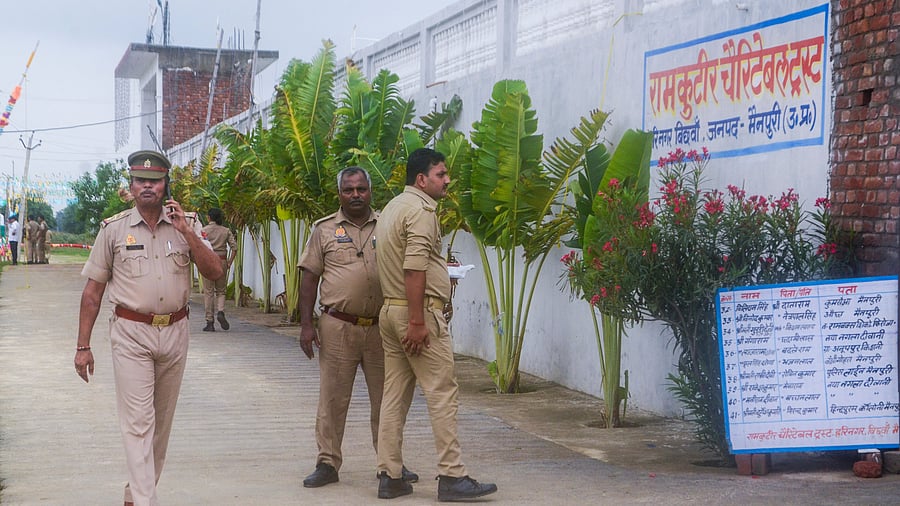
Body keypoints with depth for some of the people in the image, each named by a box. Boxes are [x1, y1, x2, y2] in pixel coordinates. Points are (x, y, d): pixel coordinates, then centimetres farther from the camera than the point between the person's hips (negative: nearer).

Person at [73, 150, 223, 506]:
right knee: (138, 422, -10)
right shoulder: (114, 229, 0)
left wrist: (186, 233, -14)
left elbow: (215, 273, -5)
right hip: (131, 333, -3)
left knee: (162, 421, 12)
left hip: (174, 332, 3)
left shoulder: (187, 225, 5)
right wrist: (83, 346, -2)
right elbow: (93, 291, 2)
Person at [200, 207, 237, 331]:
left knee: (208, 292, 2)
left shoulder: (204, 230, -2)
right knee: (220, 291, 14)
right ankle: (220, 312, -12)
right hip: (222, 261, 2)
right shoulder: (226, 231, 5)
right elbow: (234, 247, -2)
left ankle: (209, 322, 2)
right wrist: (229, 262, 4)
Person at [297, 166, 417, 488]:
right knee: (332, 398, 3)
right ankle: (327, 464, 11)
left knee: (385, 398, 7)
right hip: (338, 327, -1)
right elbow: (310, 277, 4)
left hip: (381, 326, 2)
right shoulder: (325, 230, 5)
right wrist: (306, 324, -3)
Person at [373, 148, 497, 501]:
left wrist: (438, 266, 31)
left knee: (394, 394, 9)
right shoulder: (421, 209, -12)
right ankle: (451, 476, -6)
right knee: (442, 393, -6)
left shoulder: (393, 207, 18)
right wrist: (417, 321, -23)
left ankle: (389, 477, 10)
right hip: (419, 310, -10)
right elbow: (413, 269, -21)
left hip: (390, 310, 10)